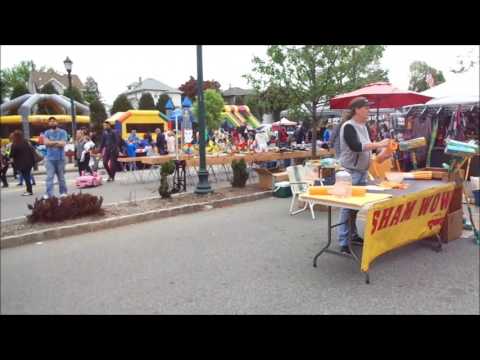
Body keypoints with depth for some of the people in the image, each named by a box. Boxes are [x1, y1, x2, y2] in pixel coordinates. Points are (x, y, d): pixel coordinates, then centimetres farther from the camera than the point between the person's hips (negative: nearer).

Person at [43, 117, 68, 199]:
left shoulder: (62, 132, 3)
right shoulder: (47, 133, 10)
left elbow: (62, 143, -10)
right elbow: (46, 142, -7)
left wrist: (51, 143, -6)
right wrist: (57, 142, -8)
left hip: (60, 158, -1)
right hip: (50, 158, 1)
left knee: (61, 177, 7)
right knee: (49, 177, -7)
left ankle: (63, 192, 18)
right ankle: (49, 194, -9)